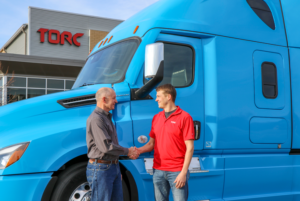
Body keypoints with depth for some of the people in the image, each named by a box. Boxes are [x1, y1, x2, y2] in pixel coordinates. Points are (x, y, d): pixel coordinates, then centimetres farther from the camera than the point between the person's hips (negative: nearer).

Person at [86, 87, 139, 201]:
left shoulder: (107, 117, 17)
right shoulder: (96, 119, -16)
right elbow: (106, 147, -22)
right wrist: (127, 151, -10)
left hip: (113, 166, 10)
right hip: (100, 168, -10)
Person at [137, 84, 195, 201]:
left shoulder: (184, 117, -6)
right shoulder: (156, 118, 12)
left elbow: (189, 148, -9)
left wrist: (183, 172, -14)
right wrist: (139, 150, -4)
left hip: (177, 172, -5)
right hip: (158, 171, 6)